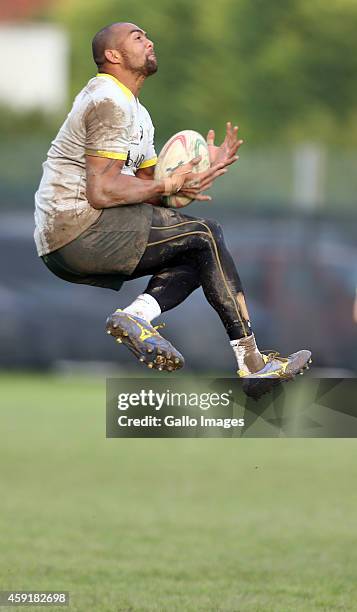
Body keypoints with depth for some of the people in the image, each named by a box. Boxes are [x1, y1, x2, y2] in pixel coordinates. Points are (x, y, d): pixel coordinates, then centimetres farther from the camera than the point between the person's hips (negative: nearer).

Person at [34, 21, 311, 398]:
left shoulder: (138, 114, 23)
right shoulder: (109, 101, -11)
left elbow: (147, 193, 18)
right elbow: (101, 192, -20)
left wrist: (204, 170, 5)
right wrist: (169, 186, -11)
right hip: (80, 228, -10)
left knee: (197, 258, 12)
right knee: (203, 235, -7)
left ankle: (137, 315, -14)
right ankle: (252, 364, -10)